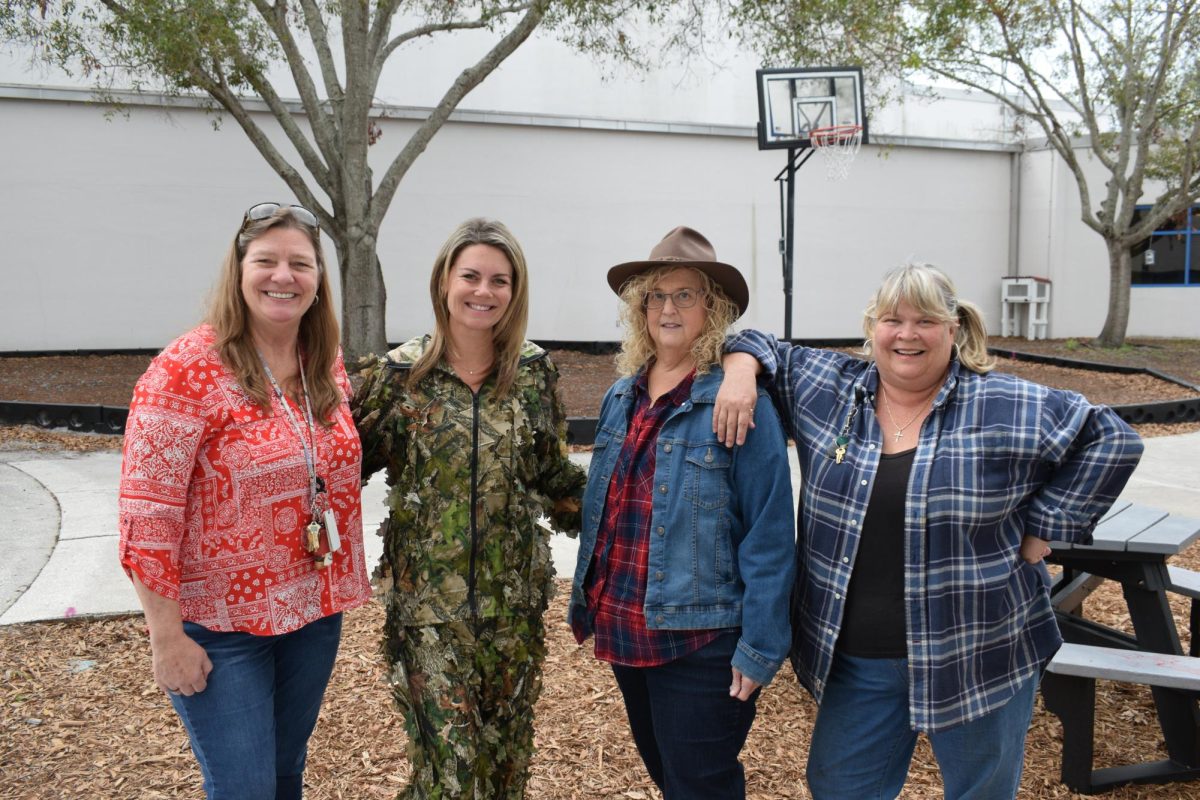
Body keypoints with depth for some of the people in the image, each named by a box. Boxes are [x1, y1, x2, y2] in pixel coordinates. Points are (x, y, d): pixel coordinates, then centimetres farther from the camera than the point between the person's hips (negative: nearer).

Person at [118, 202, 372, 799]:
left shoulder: (327, 365, 1)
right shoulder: (187, 370, -17)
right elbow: (147, 517, -17)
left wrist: (347, 584, 11)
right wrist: (167, 638, -16)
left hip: (316, 611, 6)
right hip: (220, 627, -5)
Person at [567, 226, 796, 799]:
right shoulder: (621, 397, 6)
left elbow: (768, 536, -16)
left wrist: (760, 648, -17)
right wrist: (588, 603, 14)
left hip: (701, 639, -6)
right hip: (624, 632, 7)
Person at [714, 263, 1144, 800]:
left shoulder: (1008, 408, -7)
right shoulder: (827, 390, 0)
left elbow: (1112, 440, -3)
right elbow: (762, 348, 12)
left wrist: (1043, 526, -7)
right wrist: (741, 371, -10)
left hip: (977, 657, -2)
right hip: (854, 658, 3)